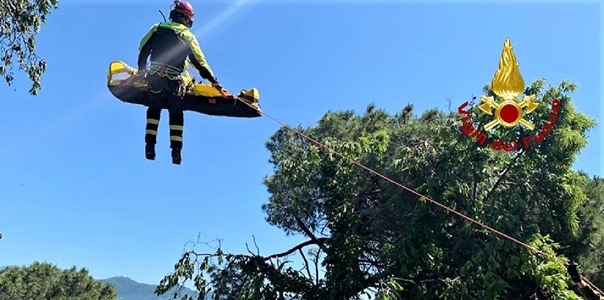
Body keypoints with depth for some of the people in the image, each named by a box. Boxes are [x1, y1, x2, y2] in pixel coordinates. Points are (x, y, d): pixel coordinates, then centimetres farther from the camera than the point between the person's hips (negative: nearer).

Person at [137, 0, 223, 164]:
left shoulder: (157, 28, 9)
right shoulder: (188, 35, 2)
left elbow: (143, 48, 10)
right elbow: (199, 61, 0)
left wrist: (141, 68, 23)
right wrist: (214, 81, 5)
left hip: (154, 76, 2)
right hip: (173, 79, -2)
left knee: (154, 109, 17)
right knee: (176, 113, 9)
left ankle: (149, 145, 8)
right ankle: (176, 150, 3)